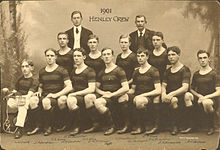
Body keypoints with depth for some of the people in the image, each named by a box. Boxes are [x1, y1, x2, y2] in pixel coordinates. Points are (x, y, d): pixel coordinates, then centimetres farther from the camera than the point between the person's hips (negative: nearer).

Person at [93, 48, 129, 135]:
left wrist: (111, 95, -12)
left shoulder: (118, 70, 2)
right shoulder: (101, 73, 19)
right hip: (106, 97, 4)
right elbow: (96, 88, 20)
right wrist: (103, 93, -2)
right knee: (97, 102, -30)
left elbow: (126, 88, -9)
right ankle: (111, 125, -14)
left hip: (118, 97, -3)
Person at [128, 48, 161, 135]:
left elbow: (158, 91, -9)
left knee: (139, 101, -40)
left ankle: (140, 127, -15)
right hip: (137, 97, 5)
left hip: (149, 97, -5)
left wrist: (142, 95, -15)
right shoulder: (136, 72, 19)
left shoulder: (153, 71, 0)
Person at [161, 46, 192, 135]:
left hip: (181, 95, -3)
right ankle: (174, 126, -20)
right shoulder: (168, 71, 18)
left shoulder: (185, 69, -1)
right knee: (174, 100, -35)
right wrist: (163, 94, -13)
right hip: (171, 97, 3)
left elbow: (185, 87, -14)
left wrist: (171, 94, -27)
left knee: (187, 96, -38)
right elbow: (163, 85, 12)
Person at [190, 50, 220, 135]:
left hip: (211, 99, -4)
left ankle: (211, 127, -14)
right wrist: (199, 95, -1)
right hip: (199, 99, 4)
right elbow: (191, 89, 19)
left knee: (206, 103, -39)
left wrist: (206, 97, -15)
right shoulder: (196, 74, 16)